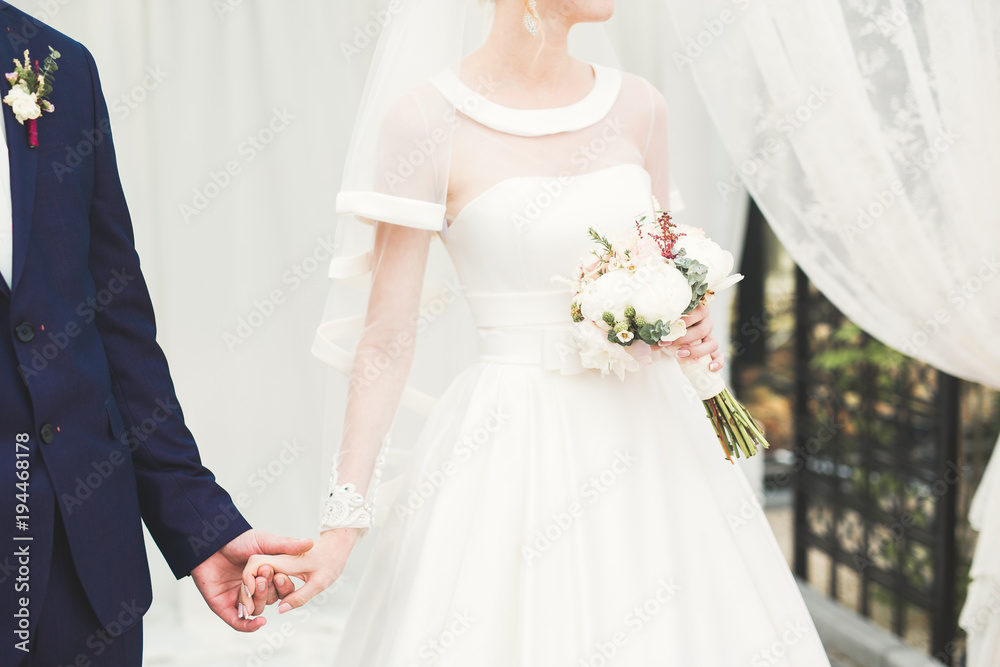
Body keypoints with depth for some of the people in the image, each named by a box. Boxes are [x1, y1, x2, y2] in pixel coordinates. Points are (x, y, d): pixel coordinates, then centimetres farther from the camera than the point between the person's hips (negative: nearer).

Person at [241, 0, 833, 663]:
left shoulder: (637, 105, 4)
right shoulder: (425, 118, -9)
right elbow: (389, 336, -8)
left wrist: (692, 329, -5)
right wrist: (343, 523, -9)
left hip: (643, 436, 5)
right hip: (512, 454, -4)